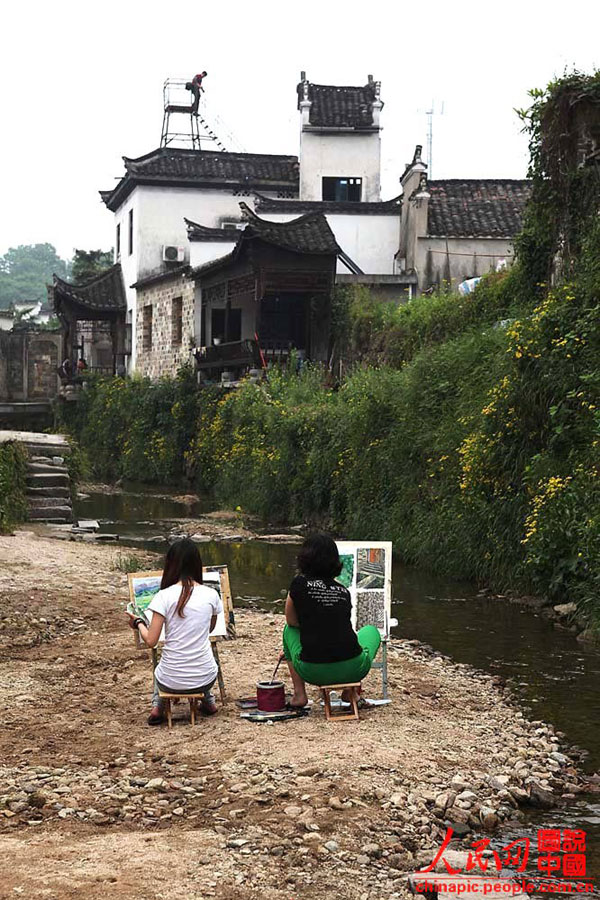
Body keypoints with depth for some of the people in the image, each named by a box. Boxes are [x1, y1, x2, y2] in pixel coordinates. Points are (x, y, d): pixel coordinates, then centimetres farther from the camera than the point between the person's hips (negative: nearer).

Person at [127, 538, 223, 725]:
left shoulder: (164, 596, -12)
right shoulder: (211, 595, -5)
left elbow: (151, 641, -10)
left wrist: (138, 623, 7)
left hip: (172, 681, -1)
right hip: (204, 678, 2)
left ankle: (157, 706, 20)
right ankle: (208, 700, 33)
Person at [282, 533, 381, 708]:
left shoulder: (300, 583, 1)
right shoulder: (344, 591, 14)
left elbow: (292, 621, 16)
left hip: (313, 672, -2)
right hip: (351, 670, 2)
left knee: (290, 630, 30)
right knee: (371, 631, 35)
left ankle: (299, 693, 19)